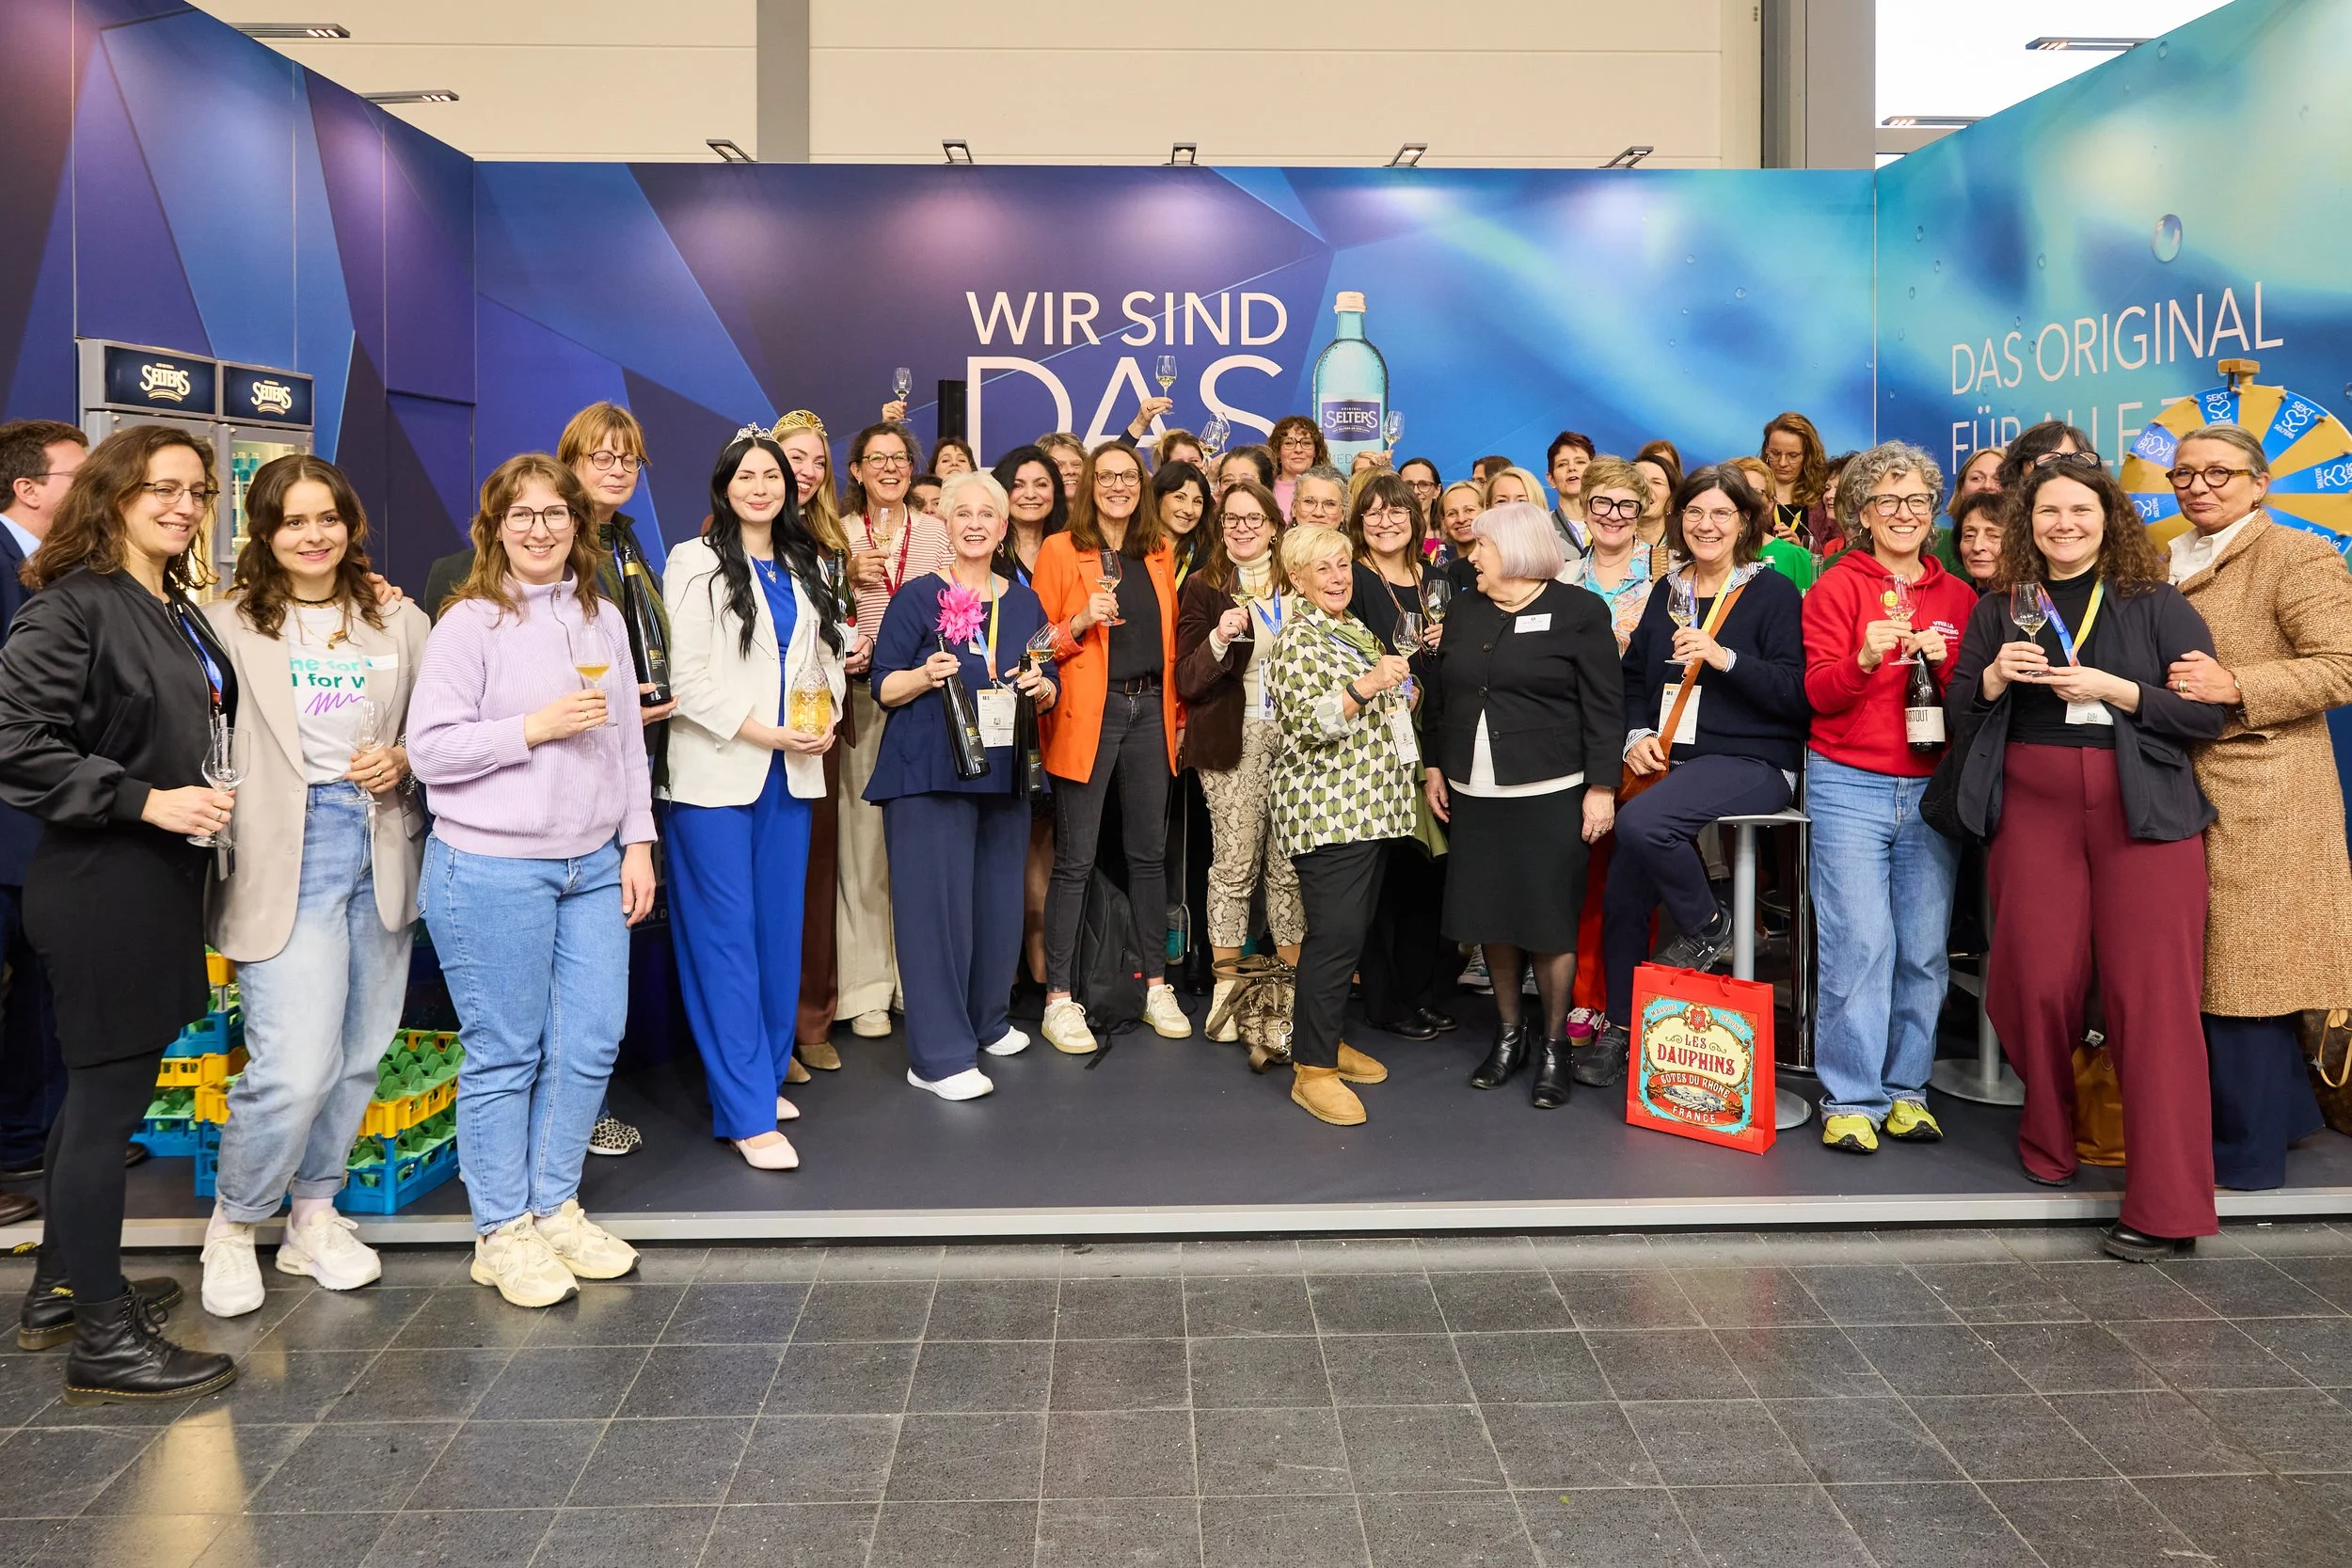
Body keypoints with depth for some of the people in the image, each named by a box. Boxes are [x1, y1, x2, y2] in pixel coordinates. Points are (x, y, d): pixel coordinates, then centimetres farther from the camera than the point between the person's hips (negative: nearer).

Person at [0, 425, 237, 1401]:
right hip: (102, 890, -9)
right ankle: (103, 1340, 8)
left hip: (160, 882, 9)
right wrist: (145, 800, -22)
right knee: (108, 1097, -2)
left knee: (99, 1091, 17)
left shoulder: (177, 610, 13)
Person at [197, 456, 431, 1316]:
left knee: (358, 1056, 11)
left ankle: (315, 1216, 30)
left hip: (382, 851, 4)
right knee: (295, 1068, -10)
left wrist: (403, 761, -3)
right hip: (288, 857, -4)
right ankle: (231, 1229, 15)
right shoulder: (229, 623, -1)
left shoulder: (400, 622, 10)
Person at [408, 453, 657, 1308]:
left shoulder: (601, 620, 11)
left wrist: (638, 840, 8)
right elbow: (428, 750, -9)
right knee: (505, 1055, 4)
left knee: (591, 1044, 9)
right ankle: (502, 1230, 19)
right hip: (493, 869, -5)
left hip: (594, 867, 6)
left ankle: (555, 1207, 26)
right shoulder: (468, 624, -6)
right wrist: (534, 728, -17)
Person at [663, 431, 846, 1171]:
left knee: (781, 930, 9)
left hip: (791, 774, 6)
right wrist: (764, 731, -14)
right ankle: (747, 1112, -2)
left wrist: (828, 713, -3)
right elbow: (688, 676, -8)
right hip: (718, 772, -6)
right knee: (726, 937, -5)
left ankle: (764, 1075, 23)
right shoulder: (696, 563, -2)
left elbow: (826, 653, 18)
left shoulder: (806, 567, 15)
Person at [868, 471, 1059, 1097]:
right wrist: (926, 676, -23)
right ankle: (939, 1055, 0)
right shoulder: (918, 596, -1)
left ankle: (986, 1021, 30)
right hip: (930, 773, -5)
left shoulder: (1024, 602, 13)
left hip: (1005, 771, 5)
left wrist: (1042, 688, -7)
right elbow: (883, 686, -4)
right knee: (937, 903, -6)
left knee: (999, 900, 11)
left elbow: (1049, 693, 16)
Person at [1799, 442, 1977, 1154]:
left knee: (1925, 948, 3)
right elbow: (1819, 692, -4)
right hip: (1850, 783, -3)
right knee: (1859, 942, -8)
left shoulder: (1957, 595, 13)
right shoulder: (1838, 586, 3)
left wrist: (1944, 662, -8)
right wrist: (1866, 658, -23)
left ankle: (1905, 1089, 16)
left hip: (1932, 788, 4)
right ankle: (1850, 1099, 1)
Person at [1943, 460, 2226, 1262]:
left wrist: (2116, 689, -12)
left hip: (2142, 812, -2)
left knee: (2152, 997, -6)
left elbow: (2211, 712, 0)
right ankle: (2048, 1140, 25)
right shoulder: (1998, 608, 13)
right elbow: (1957, 713, 13)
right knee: (2038, 983, -1)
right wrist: (1993, 678, -7)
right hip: (2032, 807, 2)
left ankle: (2167, 1208, -3)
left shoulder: (2156, 605, 6)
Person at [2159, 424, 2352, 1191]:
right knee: (2201, 966, 10)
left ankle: (2249, 1148, 8)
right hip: (2182, 790, 7)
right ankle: (2283, 1108, 28)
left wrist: (2235, 686, -22)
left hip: (2259, 799, -7)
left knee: (2239, 968, -4)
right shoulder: (2163, 565, 17)